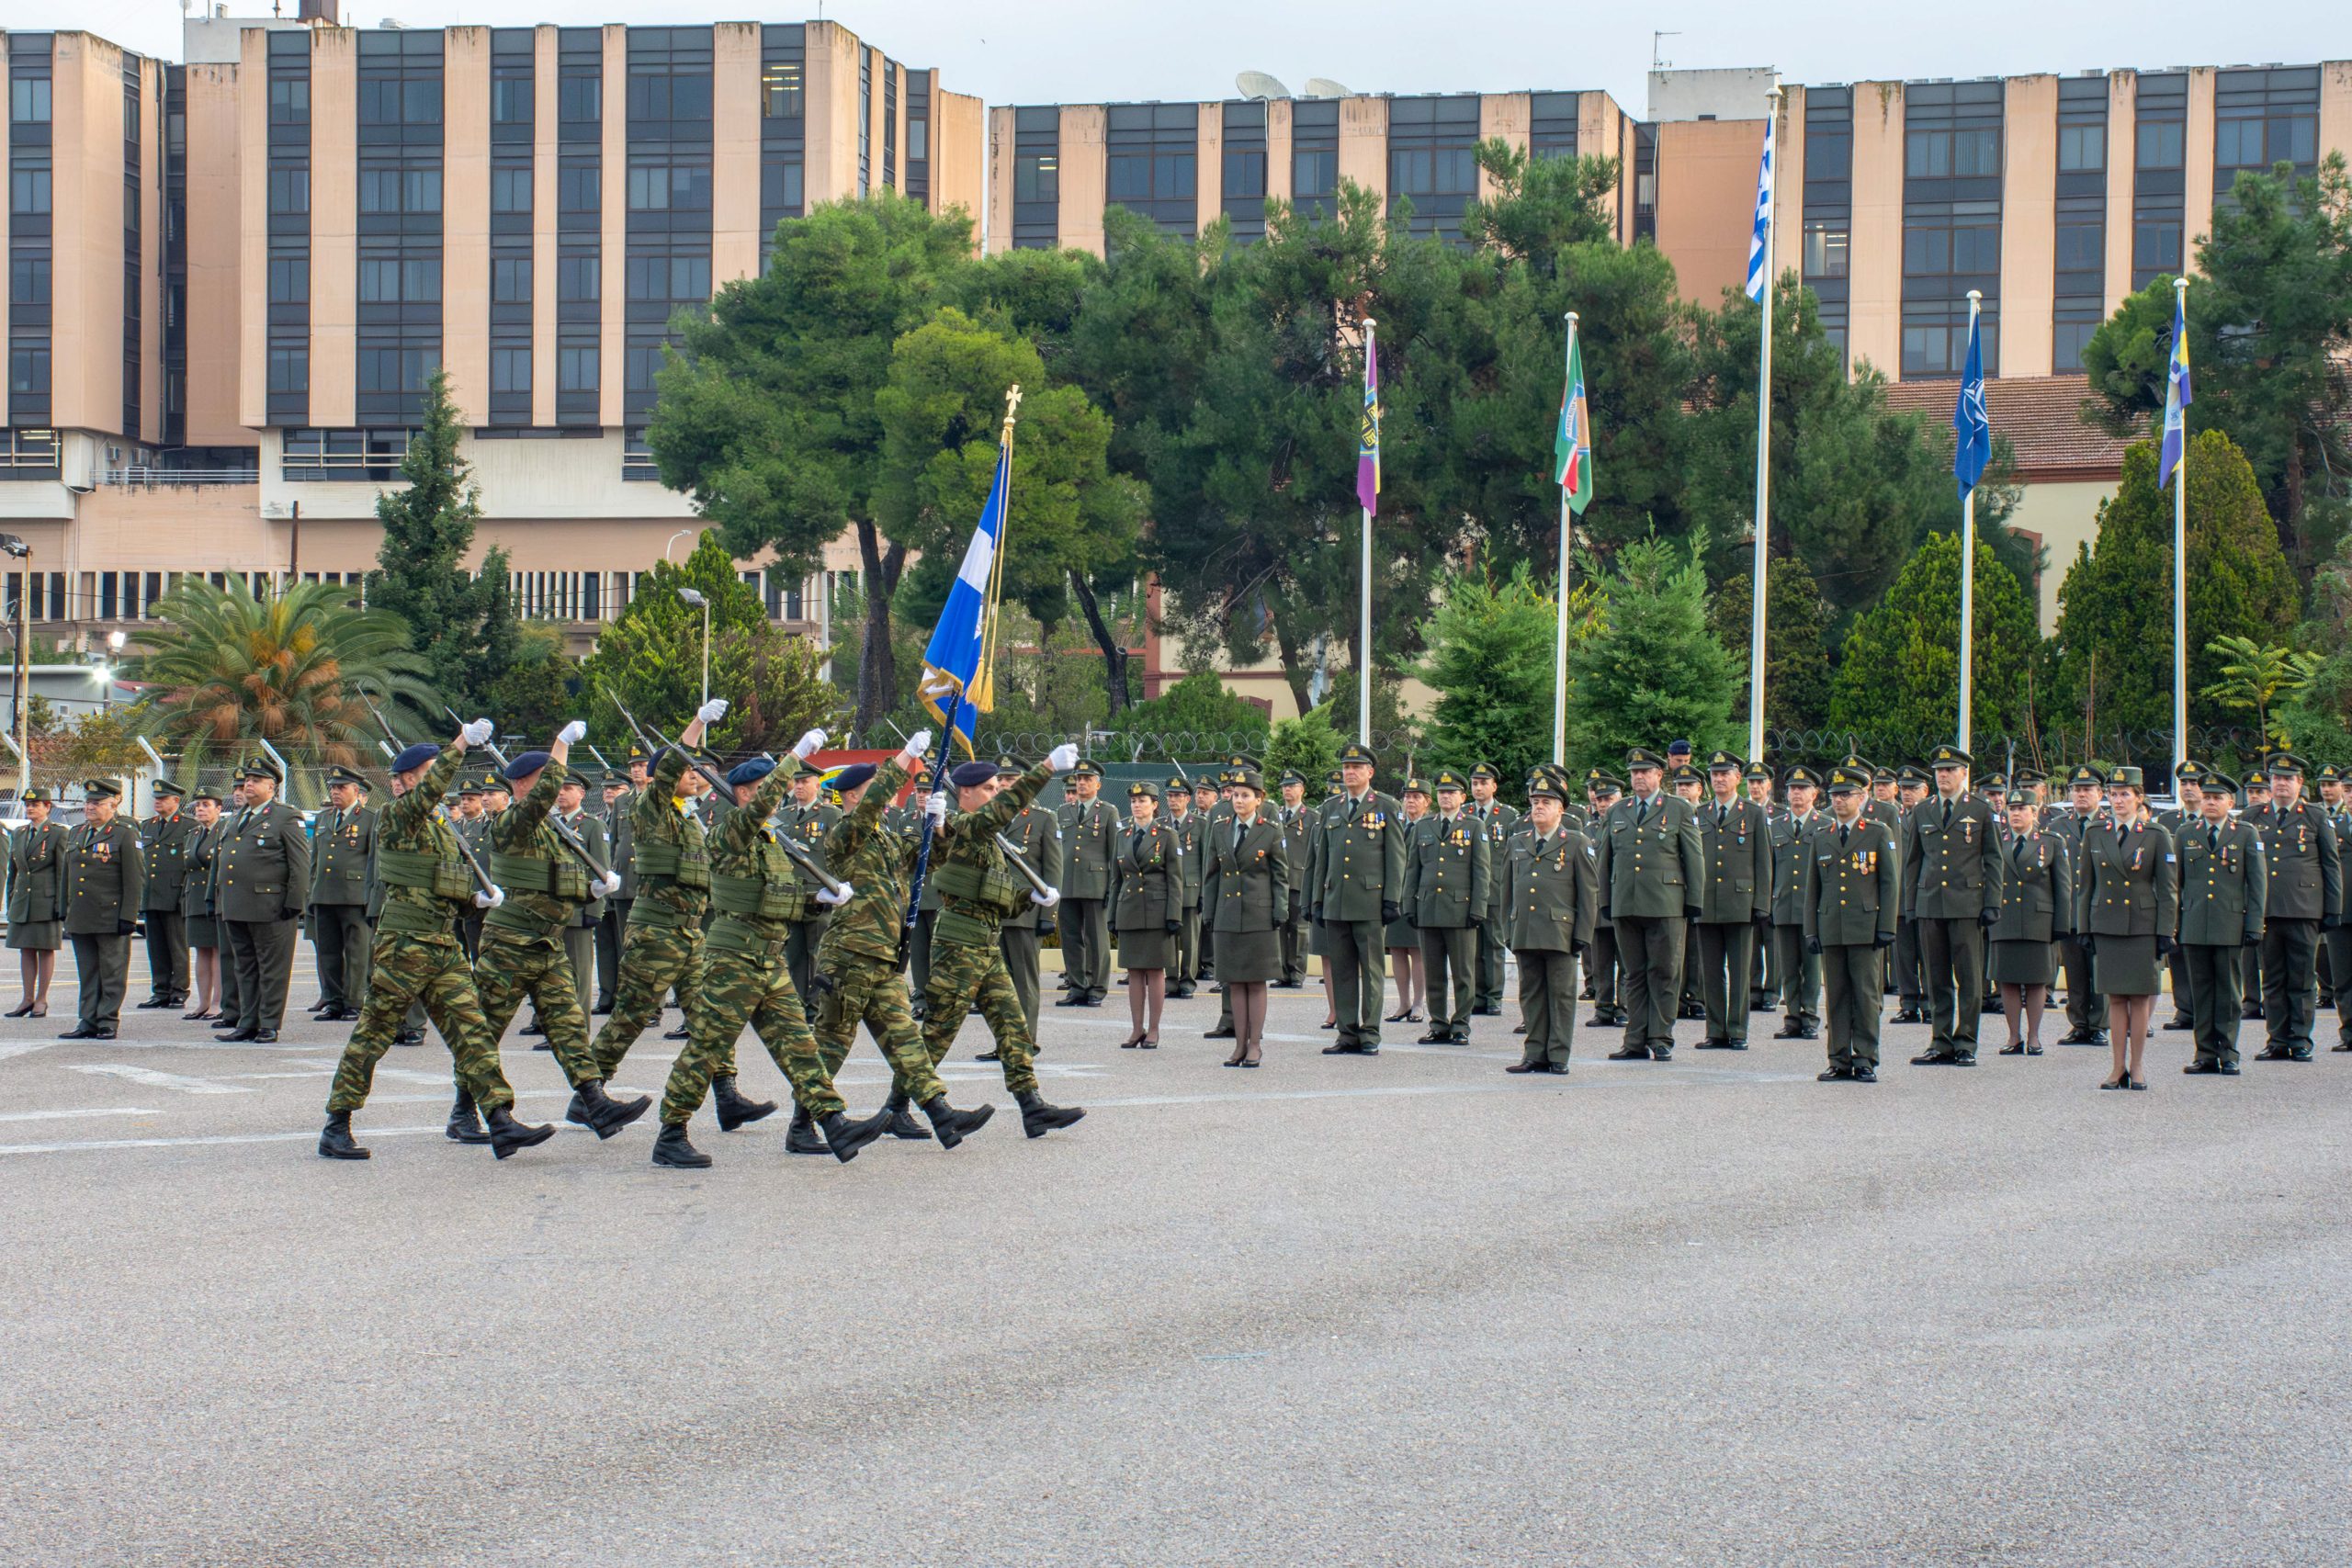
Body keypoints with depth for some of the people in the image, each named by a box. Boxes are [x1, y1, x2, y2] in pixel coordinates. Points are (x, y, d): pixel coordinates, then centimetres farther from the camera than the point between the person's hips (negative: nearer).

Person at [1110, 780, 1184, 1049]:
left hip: (1157, 912, -4)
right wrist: (1112, 915, 10)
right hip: (1129, 913, 4)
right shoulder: (1123, 836, 11)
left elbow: (1175, 879, -4)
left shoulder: (1167, 835, -1)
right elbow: (1116, 878, 15)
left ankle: (1153, 1030, 4)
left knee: (1156, 971, -1)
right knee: (1134, 972, 5)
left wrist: (1174, 916, -10)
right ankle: (1136, 1030, 10)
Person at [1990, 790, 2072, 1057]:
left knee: (2037, 981, 2)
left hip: (2038, 923, -2)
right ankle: (2014, 1037, 10)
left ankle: (2033, 1037, 10)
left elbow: (2063, 887, 4)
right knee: (2007, 980, 2)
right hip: (2004, 924, 2)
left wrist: (2061, 925, -3)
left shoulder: (2052, 843, 6)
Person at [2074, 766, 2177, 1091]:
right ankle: (2119, 1068, 8)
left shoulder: (2157, 836, 0)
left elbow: (2168, 889, 0)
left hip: (2143, 927, -2)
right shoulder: (2095, 834, 8)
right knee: (2115, 998, 4)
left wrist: (2165, 933, -5)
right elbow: (2085, 885, 11)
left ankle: (2136, 1068, 8)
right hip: (2106, 927, 2)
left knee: (2140, 998, 1)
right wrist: (2084, 929, 5)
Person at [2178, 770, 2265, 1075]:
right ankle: (2206, 1054, 9)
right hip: (2193, 928, 2)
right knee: (2200, 992, 4)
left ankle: (2228, 1055, 5)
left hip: (2230, 926, -2)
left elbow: (2258, 882, 4)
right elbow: (2175, 881, 13)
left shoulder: (2247, 834, 6)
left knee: (2228, 992, 1)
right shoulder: (2186, 834, 11)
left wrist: (2254, 925, -3)